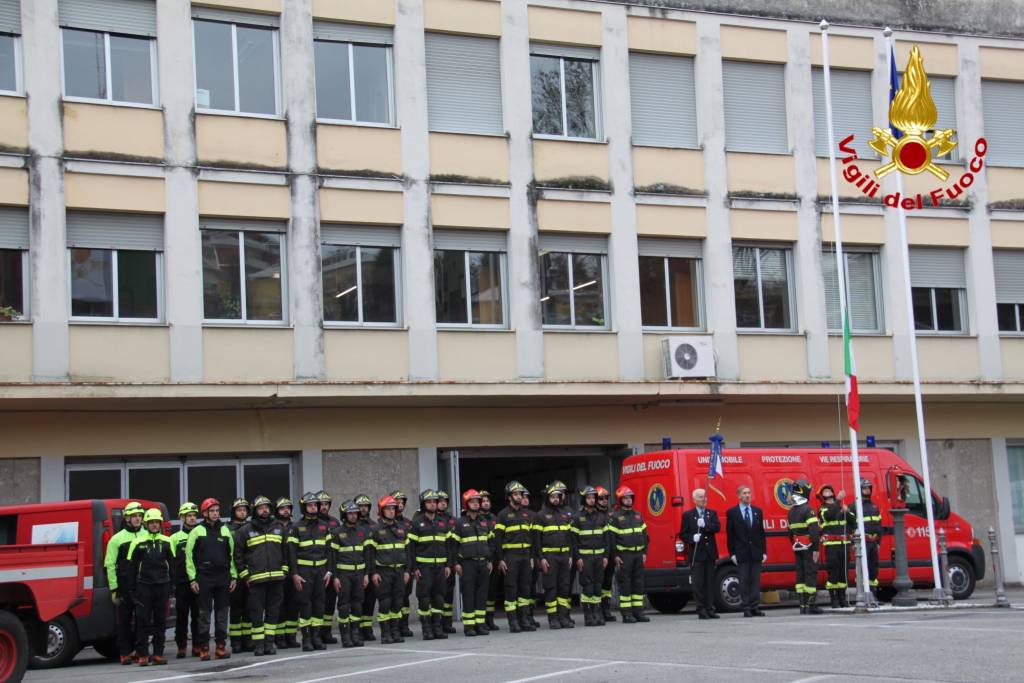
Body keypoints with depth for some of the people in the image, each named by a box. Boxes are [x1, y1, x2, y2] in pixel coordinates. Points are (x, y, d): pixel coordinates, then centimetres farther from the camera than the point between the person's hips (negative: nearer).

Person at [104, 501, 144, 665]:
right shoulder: (117, 539, 2)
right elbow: (109, 565, 1)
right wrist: (113, 588, -5)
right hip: (125, 585, -2)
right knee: (124, 620, 2)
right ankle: (124, 653, 7)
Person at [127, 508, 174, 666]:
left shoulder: (166, 542, 9)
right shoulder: (138, 542, 2)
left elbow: (172, 565, 12)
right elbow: (132, 566, 4)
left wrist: (171, 586, 6)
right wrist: (133, 588, -1)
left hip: (162, 585, 2)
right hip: (144, 586, -2)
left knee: (160, 620, 5)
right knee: (143, 620, -3)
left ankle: (158, 654, 11)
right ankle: (142, 655, 0)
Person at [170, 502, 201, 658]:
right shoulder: (175, 538, 9)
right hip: (182, 583, -1)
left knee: (198, 616, 3)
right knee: (182, 616, 0)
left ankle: (197, 646, 8)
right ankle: (181, 647, 5)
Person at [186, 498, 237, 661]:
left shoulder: (225, 530, 11)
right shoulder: (197, 532, 2)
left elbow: (232, 554, 14)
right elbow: (189, 556, 1)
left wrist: (233, 576, 8)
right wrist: (192, 579, -4)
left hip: (223, 578, 3)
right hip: (204, 578, -3)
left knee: (222, 614, 4)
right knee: (204, 614, -2)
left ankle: (221, 647, 10)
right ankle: (204, 649, 2)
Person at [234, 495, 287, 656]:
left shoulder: (280, 527, 11)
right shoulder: (245, 530, 4)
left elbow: (286, 550, 16)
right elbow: (237, 554, 7)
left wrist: (284, 570, 7)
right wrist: (244, 575, 2)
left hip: (276, 577, 3)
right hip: (255, 579, -3)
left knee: (273, 611, 5)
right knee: (256, 611, -2)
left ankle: (269, 642, 11)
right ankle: (258, 644, 3)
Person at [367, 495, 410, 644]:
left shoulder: (401, 529, 13)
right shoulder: (376, 530, -3)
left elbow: (406, 550, 16)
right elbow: (370, 552, -6)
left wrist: (406, 570, 10)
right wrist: (373, 572, -12)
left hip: (399, 570, 5)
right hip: (383, 572, -5)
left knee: (397, 602, 6)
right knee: (384, 603, -3)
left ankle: (395, 632, 14)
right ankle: (385, 634, 1)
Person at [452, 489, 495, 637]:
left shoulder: (485, 522, 13)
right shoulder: (460, 523, 0)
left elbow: (491, 541, 17)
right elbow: (454, 543, -2)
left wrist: (491, 561, 11)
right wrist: (456, 563, -7)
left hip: (483, 562, 4)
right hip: (467, 563, -4)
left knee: (482, 593, 4)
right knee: (468, 594, -4)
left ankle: (480, 624, 9)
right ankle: (468, 625, 0)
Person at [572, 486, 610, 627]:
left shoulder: (601, 517, 11)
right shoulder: (577, 518, 0)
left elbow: (606, 537, 12)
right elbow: (574, 539, -3)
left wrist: (605, 556, 4)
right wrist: (577, 558, -10)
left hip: (599, 556, 4)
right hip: (585, 557, -4)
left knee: (598, 586, 5)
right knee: (587, 586, -6)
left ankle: (598, 614, 9)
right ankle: (588, 616, -4)